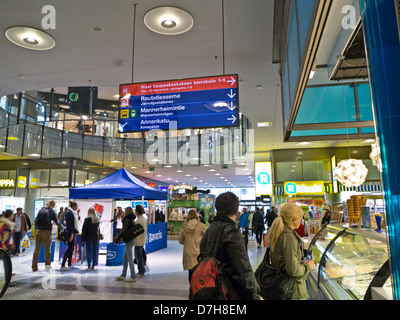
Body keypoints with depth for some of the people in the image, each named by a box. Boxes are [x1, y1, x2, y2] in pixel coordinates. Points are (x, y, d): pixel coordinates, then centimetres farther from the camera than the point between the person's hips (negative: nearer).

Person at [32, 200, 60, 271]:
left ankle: (34, 267, 7)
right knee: (47, 248, 7)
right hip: (47, 231, -4)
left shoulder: (41, 210, 11)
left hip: (38, 231, 4)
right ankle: (47, 264, 16)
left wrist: (36, 230, 16)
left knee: (37, 249, 6)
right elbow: (56, 222, 2)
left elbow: (36, 221, 11)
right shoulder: (52, 212, -1)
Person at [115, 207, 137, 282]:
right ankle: (123, 275, 25)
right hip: (130, 240, 10)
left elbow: (124, 231, -18)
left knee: (130, 259, -2)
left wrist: (117, 239, -12)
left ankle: (133, 277, 5)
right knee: (125, 258, 16)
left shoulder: (128, 220, -15)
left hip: (129, 241, -10)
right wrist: (118, 238, 19)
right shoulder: (131, 220, 13)